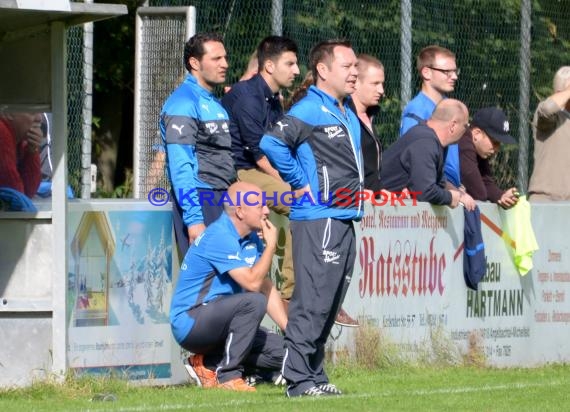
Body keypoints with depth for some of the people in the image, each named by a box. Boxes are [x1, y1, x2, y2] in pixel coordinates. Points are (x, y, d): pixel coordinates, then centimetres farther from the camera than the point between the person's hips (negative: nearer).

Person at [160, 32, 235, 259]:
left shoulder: (216, 104, 19)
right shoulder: (184, 103, -10)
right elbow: (181, 167, -17)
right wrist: (194, 219, -22)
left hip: (222, 202, 9)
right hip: (199, 200, -9)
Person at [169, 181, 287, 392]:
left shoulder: (251, 238, 9)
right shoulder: (219, 237, -20)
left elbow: (267, 287, 10)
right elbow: (252, 282, -27)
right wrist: (270, 246, -15)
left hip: (216, 323, 9)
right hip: (190, 324, -9)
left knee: (282, 350, -5)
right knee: (253, 301, -32)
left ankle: (208, 364, 4)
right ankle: (228, 375, -20)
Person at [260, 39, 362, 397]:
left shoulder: (349, 113, 18)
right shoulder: (310, 110, -11)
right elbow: (271, 142, -24)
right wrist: (300, 184, -16)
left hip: (344, 220, 9)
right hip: (319, 220, -9)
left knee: (330, 305, 12)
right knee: (313, 302, -10)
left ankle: (315, 374, 17)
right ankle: (299, 379, -8)